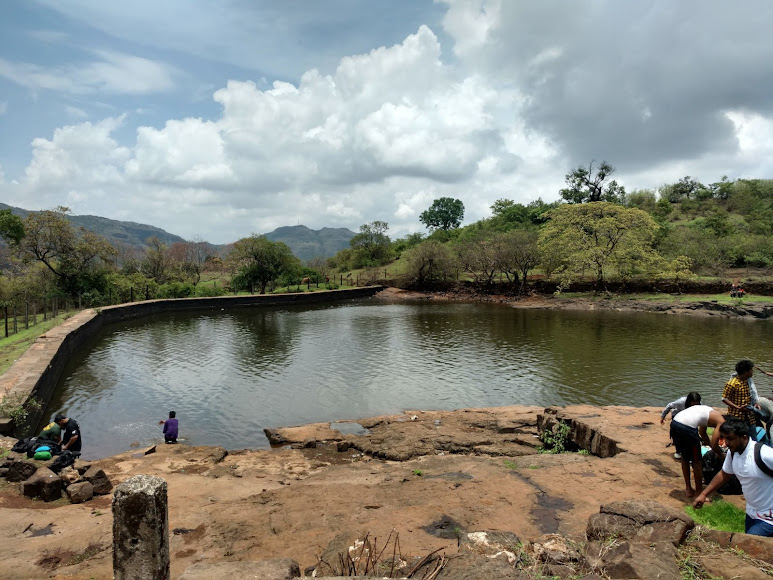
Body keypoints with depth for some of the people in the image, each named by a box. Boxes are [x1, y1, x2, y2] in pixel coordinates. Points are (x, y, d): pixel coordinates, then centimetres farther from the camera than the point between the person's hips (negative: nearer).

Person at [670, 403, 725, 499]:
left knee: (685, 458, 26)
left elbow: (702, 433, 43)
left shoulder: (710, 414, 30)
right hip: (687, 427, -8)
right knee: (697, 462, 11)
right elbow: (713, 445, 4)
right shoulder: (721, 421, 7)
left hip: (674, 423, 9)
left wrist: (715, 447, 47)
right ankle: (699, 494, 21)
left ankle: (688, 489, 38)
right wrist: (722, 455, 23)